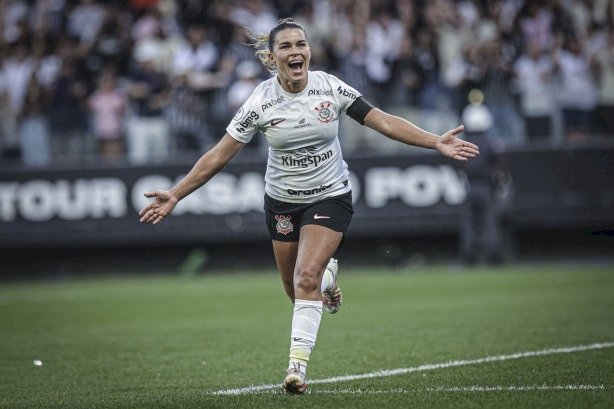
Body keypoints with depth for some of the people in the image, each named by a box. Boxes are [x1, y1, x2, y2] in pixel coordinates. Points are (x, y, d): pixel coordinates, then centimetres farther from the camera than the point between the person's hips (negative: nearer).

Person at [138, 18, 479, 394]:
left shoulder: (331, 88, -13)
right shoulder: (261, 102, -14)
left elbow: (384, 122, -9)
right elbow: (219, 156, -10)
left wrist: (436, 142, -17)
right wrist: (175, 195, -13)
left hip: (330, 197, -1)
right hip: (282, 202, 1)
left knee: (306, 279, -20)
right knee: (299, 291, 10)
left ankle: (298, 366, -14)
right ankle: (327, 273, 47)